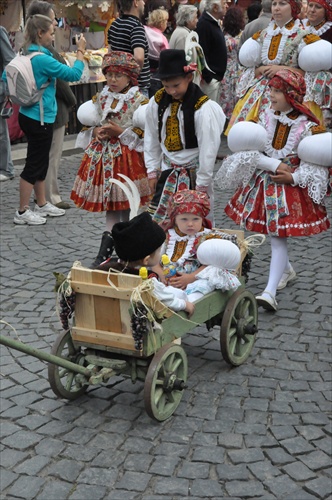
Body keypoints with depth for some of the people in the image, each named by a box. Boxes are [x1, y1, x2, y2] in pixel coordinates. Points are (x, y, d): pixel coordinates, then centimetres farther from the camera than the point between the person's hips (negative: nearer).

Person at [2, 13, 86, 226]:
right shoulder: (42, 59, -21)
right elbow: (74, 74, -20)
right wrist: (81, 51, -10)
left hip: (30, 116, 9)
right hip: (39, 118, -9)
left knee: (41, 162, 18)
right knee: (33, 164, 0)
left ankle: (42, 205, 30)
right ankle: (22, 212, 8)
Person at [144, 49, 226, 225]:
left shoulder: (203, 107, -18)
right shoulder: (157, 102, -2)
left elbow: (208, 148, -14)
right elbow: (151, 140, 9)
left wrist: (202, 183, -11)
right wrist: (152, 171, 8)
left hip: (193, 172, -5)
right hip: (167, 171, 5)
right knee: (158, 221, 7)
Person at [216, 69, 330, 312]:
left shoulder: (307, 126, -11)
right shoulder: (267, 118, 0)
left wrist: (293, 177, -20)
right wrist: (275, 165, -18)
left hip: (291, 187, -5)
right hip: (264, 182, 5)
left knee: (279, 237, -9)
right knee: (273, 234, 13)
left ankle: (270, 292, -12)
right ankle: (287, 270, 39)